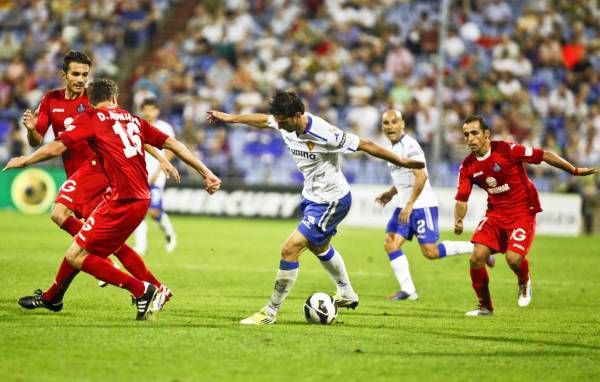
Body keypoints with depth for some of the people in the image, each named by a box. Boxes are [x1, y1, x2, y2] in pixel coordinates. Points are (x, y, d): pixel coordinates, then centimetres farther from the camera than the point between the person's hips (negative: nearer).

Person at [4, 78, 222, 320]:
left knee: (76, 256, -5)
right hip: (141, 198, 8)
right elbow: (173, 145, 16)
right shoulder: (133, 120, 18)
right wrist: (206, 173, 21)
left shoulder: (89, 119, 1)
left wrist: (23, 161, 13)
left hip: (122, 201, -8)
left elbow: (56, 148, -4)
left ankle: (142, 290, -9)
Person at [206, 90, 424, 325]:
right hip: (312, 197, 9)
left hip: (331, 201, -9)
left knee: (290, 249, -15)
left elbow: (366, 145, -24)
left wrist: (403, 162, -17)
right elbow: (263, 120, 13)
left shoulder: (323, 134, -32)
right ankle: (347, 295, 53)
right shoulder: (285, 124, -10)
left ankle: (270, 312, -5)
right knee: (319, 247, 30)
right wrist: (230, 118, 24)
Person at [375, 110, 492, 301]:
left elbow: (421, 176, -24)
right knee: (390, 244, -4)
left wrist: (410, 204, -25)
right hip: (405, 206, 9)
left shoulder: (409, 145, -15)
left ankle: (474, 248, 6)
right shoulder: (394, 147, 15)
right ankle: (407, 290, -2)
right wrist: (390, 193, 17)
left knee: (430, 252, -9)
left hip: (422, 205, -9)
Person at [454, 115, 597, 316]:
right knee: (477, 257, -13)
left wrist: (574, 170, -7)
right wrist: (458, 221, -21)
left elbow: (544, 155, -11)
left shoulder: (506, 150, -19)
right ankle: (484, 306, 10)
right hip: (495, 213, 4)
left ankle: (524, 282, 15)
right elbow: (461, 199, 0)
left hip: (522, 212, -4)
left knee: (513, 258, -23)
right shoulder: (467, 166, -4)